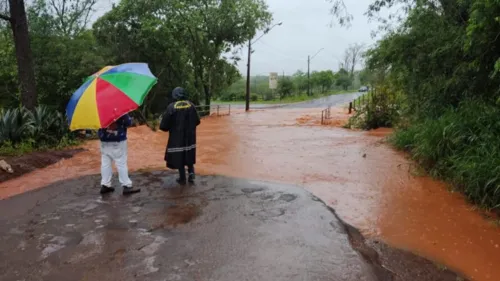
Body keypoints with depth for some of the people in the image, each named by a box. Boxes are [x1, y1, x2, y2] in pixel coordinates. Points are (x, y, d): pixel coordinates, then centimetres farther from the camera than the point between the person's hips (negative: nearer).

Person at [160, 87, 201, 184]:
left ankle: (182, 178, 13)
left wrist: (166, 127, 10)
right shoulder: (191, 105, -3)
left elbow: (164, 124, -12)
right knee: (189, 155, 20)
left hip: (177, 137, -3)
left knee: (179, 157, 7)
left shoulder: (171, 107, -14)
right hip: (190, 136, 3)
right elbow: (197, 121, 5)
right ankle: (191, 172, 4)